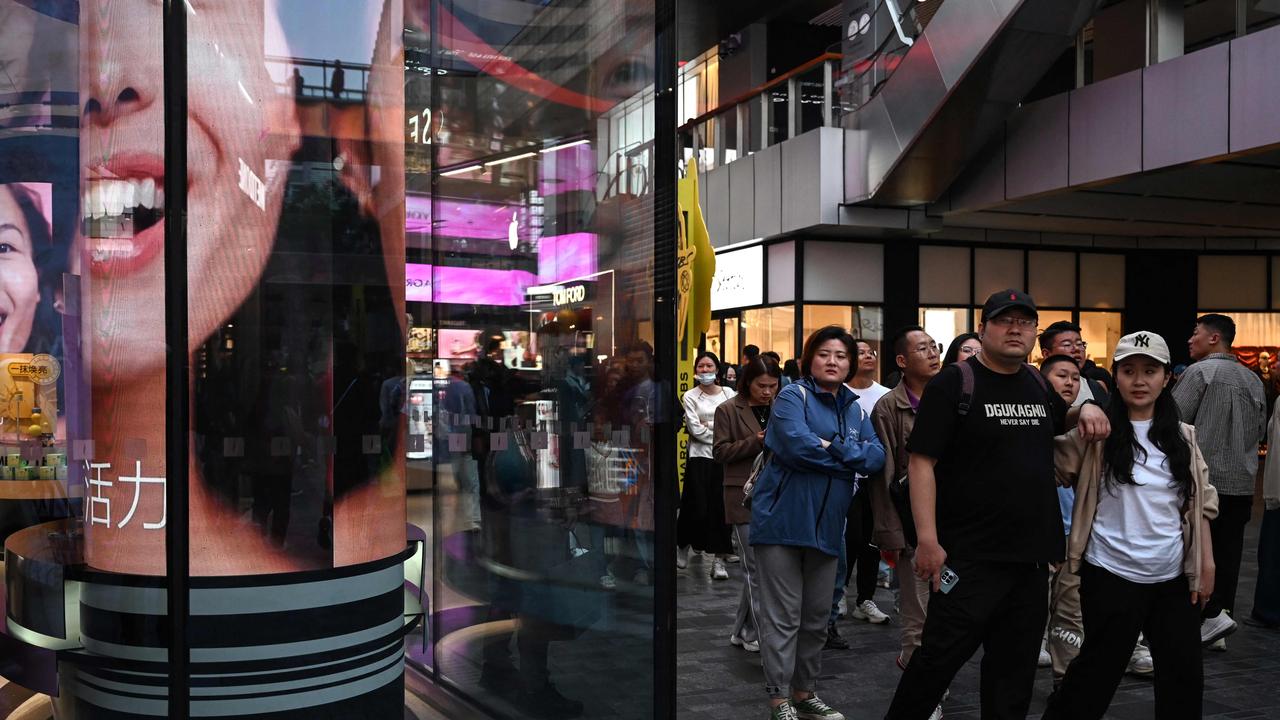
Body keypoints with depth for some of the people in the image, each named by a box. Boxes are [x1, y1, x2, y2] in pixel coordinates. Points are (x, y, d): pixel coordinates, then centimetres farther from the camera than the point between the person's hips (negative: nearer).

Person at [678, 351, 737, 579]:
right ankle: (682, 546, 24)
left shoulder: (729, 393, 10)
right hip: (700, 457, -2)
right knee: (697, 507, -3)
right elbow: (696, 429, -6)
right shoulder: (690, 396, 4)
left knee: (722, 508, -3)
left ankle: (719, 560, 3)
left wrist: (708, 427, -9)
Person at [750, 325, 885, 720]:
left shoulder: (855, 409, 13)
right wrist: (852, 457, -11)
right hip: (783, 519, -6)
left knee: (817, 616, 14)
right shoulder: (793, 397, -5)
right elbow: (797, 444, -23)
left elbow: (876, 456, 0)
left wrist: (833, 447, -14)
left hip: (827, 523, 6)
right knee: (783, 615, -1)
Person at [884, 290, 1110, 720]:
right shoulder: (954, 383, -8)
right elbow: (921, 461, -13)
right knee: (940, 657, -2)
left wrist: (1084, 410, 10)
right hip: (969, 556, -6)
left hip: (1032, 556, 7)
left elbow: (1058, 422, 34)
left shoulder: (1038, 384, 12)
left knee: (1015, 668, 14)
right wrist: (927, 539, -20)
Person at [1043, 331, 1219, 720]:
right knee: (1098, 673, 5)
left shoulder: (1182, 436, 7)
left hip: (1174, 576, 5)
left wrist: (1206, 563, 6)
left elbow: (1200, 503, 11)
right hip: (1112, 575, -4)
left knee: (1184, 675, 13)